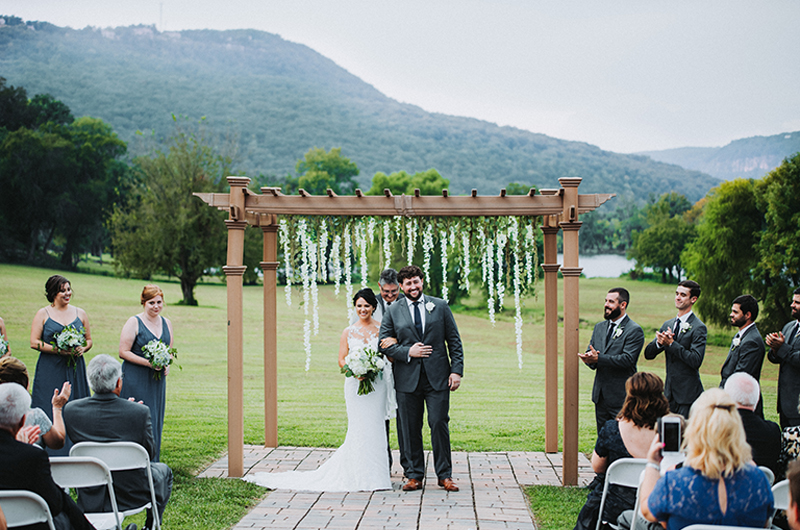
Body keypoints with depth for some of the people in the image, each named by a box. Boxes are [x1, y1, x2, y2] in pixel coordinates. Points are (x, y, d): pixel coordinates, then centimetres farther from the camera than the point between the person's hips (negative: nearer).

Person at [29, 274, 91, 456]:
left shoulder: (80, 313, 11)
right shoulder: (43, 314, 2)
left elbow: (89, 340, 16)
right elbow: (34, 342, -3)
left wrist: (82, 349, -6)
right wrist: (57, 350, -15)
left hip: (75, 370, 3)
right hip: (50, 371, -3)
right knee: (50, 412, -6)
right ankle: (49, 457, -1)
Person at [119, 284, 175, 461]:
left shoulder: (166, 323, 11)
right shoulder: (134, 322, -7)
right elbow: (123, 352, -10)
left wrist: (167, 364, -2)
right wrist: (147, 362, -19)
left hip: (158, 379, 6)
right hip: (136, 379, -6)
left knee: (156, 420, 8)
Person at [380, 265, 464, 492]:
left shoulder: (440, 306, 7)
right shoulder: (393, 312, 7)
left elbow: (454, 341, 7)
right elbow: (384, 344, 5)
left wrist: (457, 370, -3)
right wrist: (408, 352, -9)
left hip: (438, 378, -1)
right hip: (407, 379, 1)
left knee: (439, 424, -3)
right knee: (410, 429, 4)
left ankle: (445, 475, 9)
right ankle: (414, 476, 14)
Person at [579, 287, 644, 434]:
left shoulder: (634, 331, -8)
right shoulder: (599, 327, 15)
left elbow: (627, 359, -19)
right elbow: (589, 352, 11)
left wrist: (598, 358, -25)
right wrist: (590, 359, -14)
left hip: (621, 396, -7)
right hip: (600, 394, 7)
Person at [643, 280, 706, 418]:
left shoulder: (698, 328, -9)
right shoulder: (667, 325, 12)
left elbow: (696, 361, -19)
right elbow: (648, 354, 10)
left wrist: (671, 343, -19)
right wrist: (659, 342, -12)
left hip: (688, 394, -6)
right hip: (669, 392, 6)